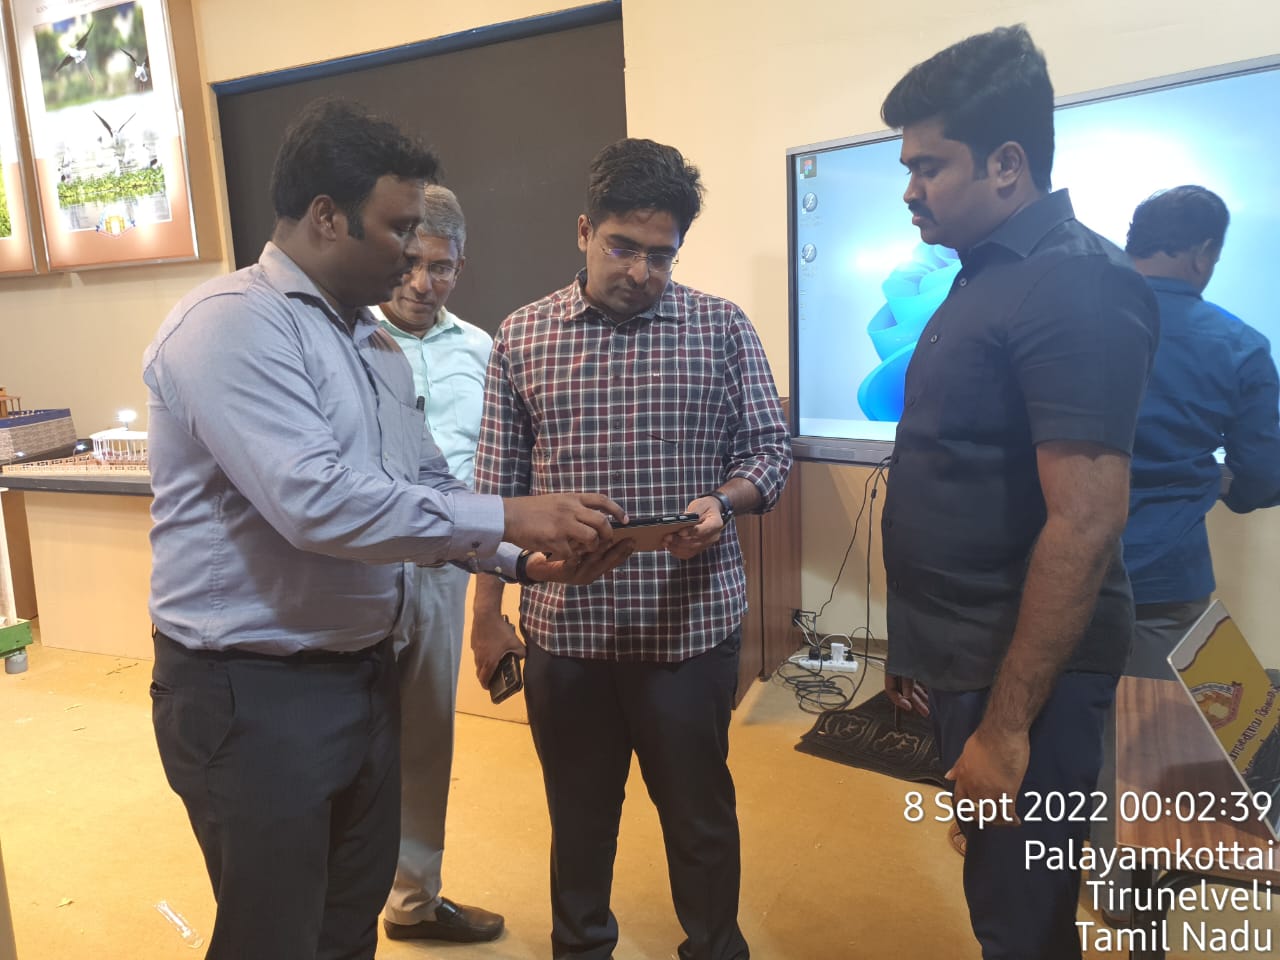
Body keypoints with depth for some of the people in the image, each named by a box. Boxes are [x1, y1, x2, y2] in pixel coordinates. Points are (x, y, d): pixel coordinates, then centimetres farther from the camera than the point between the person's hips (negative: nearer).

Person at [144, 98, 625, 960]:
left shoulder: (375, 342, 10)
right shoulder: (233, 325, -18)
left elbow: (429, 488, 12)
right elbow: (317, 501, -30)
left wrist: (521, 559, -3)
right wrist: (507, 518, -26)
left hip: (363, 672, 8)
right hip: (253, 693, -8)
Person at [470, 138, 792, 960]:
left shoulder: (724, 328, -2)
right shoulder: (520, 339, 1)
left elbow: (771, 447, 1)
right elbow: (499, 489, 4)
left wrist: (723, 503, -20)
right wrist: (488, 612, 5)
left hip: (691, 623, -1)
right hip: (564, 624, 2)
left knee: (699, 814, 16)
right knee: (578, 812, 20)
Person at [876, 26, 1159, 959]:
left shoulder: (1074, 286, -18)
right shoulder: (990, 276, 11)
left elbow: (1086, 522, -24)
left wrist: (1006, 723, -22)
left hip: (1019, 679, -9)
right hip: (966, 661, 9)